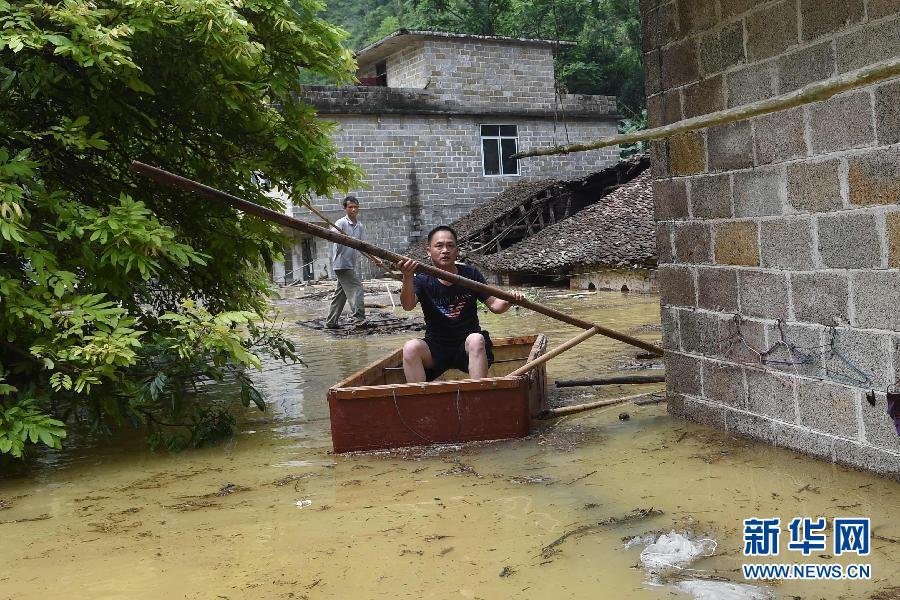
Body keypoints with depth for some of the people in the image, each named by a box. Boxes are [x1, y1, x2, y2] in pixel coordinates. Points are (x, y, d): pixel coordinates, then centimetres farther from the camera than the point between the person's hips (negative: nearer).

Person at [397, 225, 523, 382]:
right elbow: (408, 305, -25)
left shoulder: (470, 274, 1)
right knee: (411, 347, -29)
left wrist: (508, 300, -19)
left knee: (476, 339, -32)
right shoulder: (422, 280, -5)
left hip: (467, 346, 1)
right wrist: (408, 278, -45)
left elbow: (493, 305, 5)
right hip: (435, 347, 0)